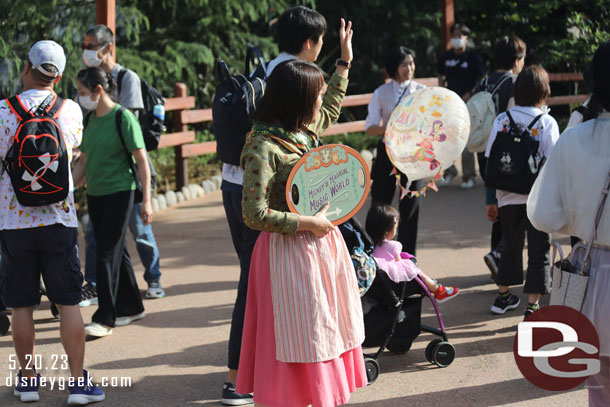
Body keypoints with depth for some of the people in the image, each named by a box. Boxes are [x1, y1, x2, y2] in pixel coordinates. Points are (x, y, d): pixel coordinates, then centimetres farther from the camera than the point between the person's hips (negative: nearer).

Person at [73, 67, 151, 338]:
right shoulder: (89, 120, 8)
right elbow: (83, 161, 15)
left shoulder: (123, 118, -12)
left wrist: (146, 200, -12)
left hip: (118, 193, -7)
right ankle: (131, 308, 26)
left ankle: (105, 319, -3)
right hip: (94, 194, 7)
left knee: (108, 254, -7)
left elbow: (142, 160, -10)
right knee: (115, 252, 14)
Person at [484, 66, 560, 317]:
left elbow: (490, 162, 0)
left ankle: (502, 297, 31)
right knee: (538, 251, 5)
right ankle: (532, 306, 4)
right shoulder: (547, 123, -9)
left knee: (511, 246, 20)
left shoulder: (502, 120, -1)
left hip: (508, 197, 3)